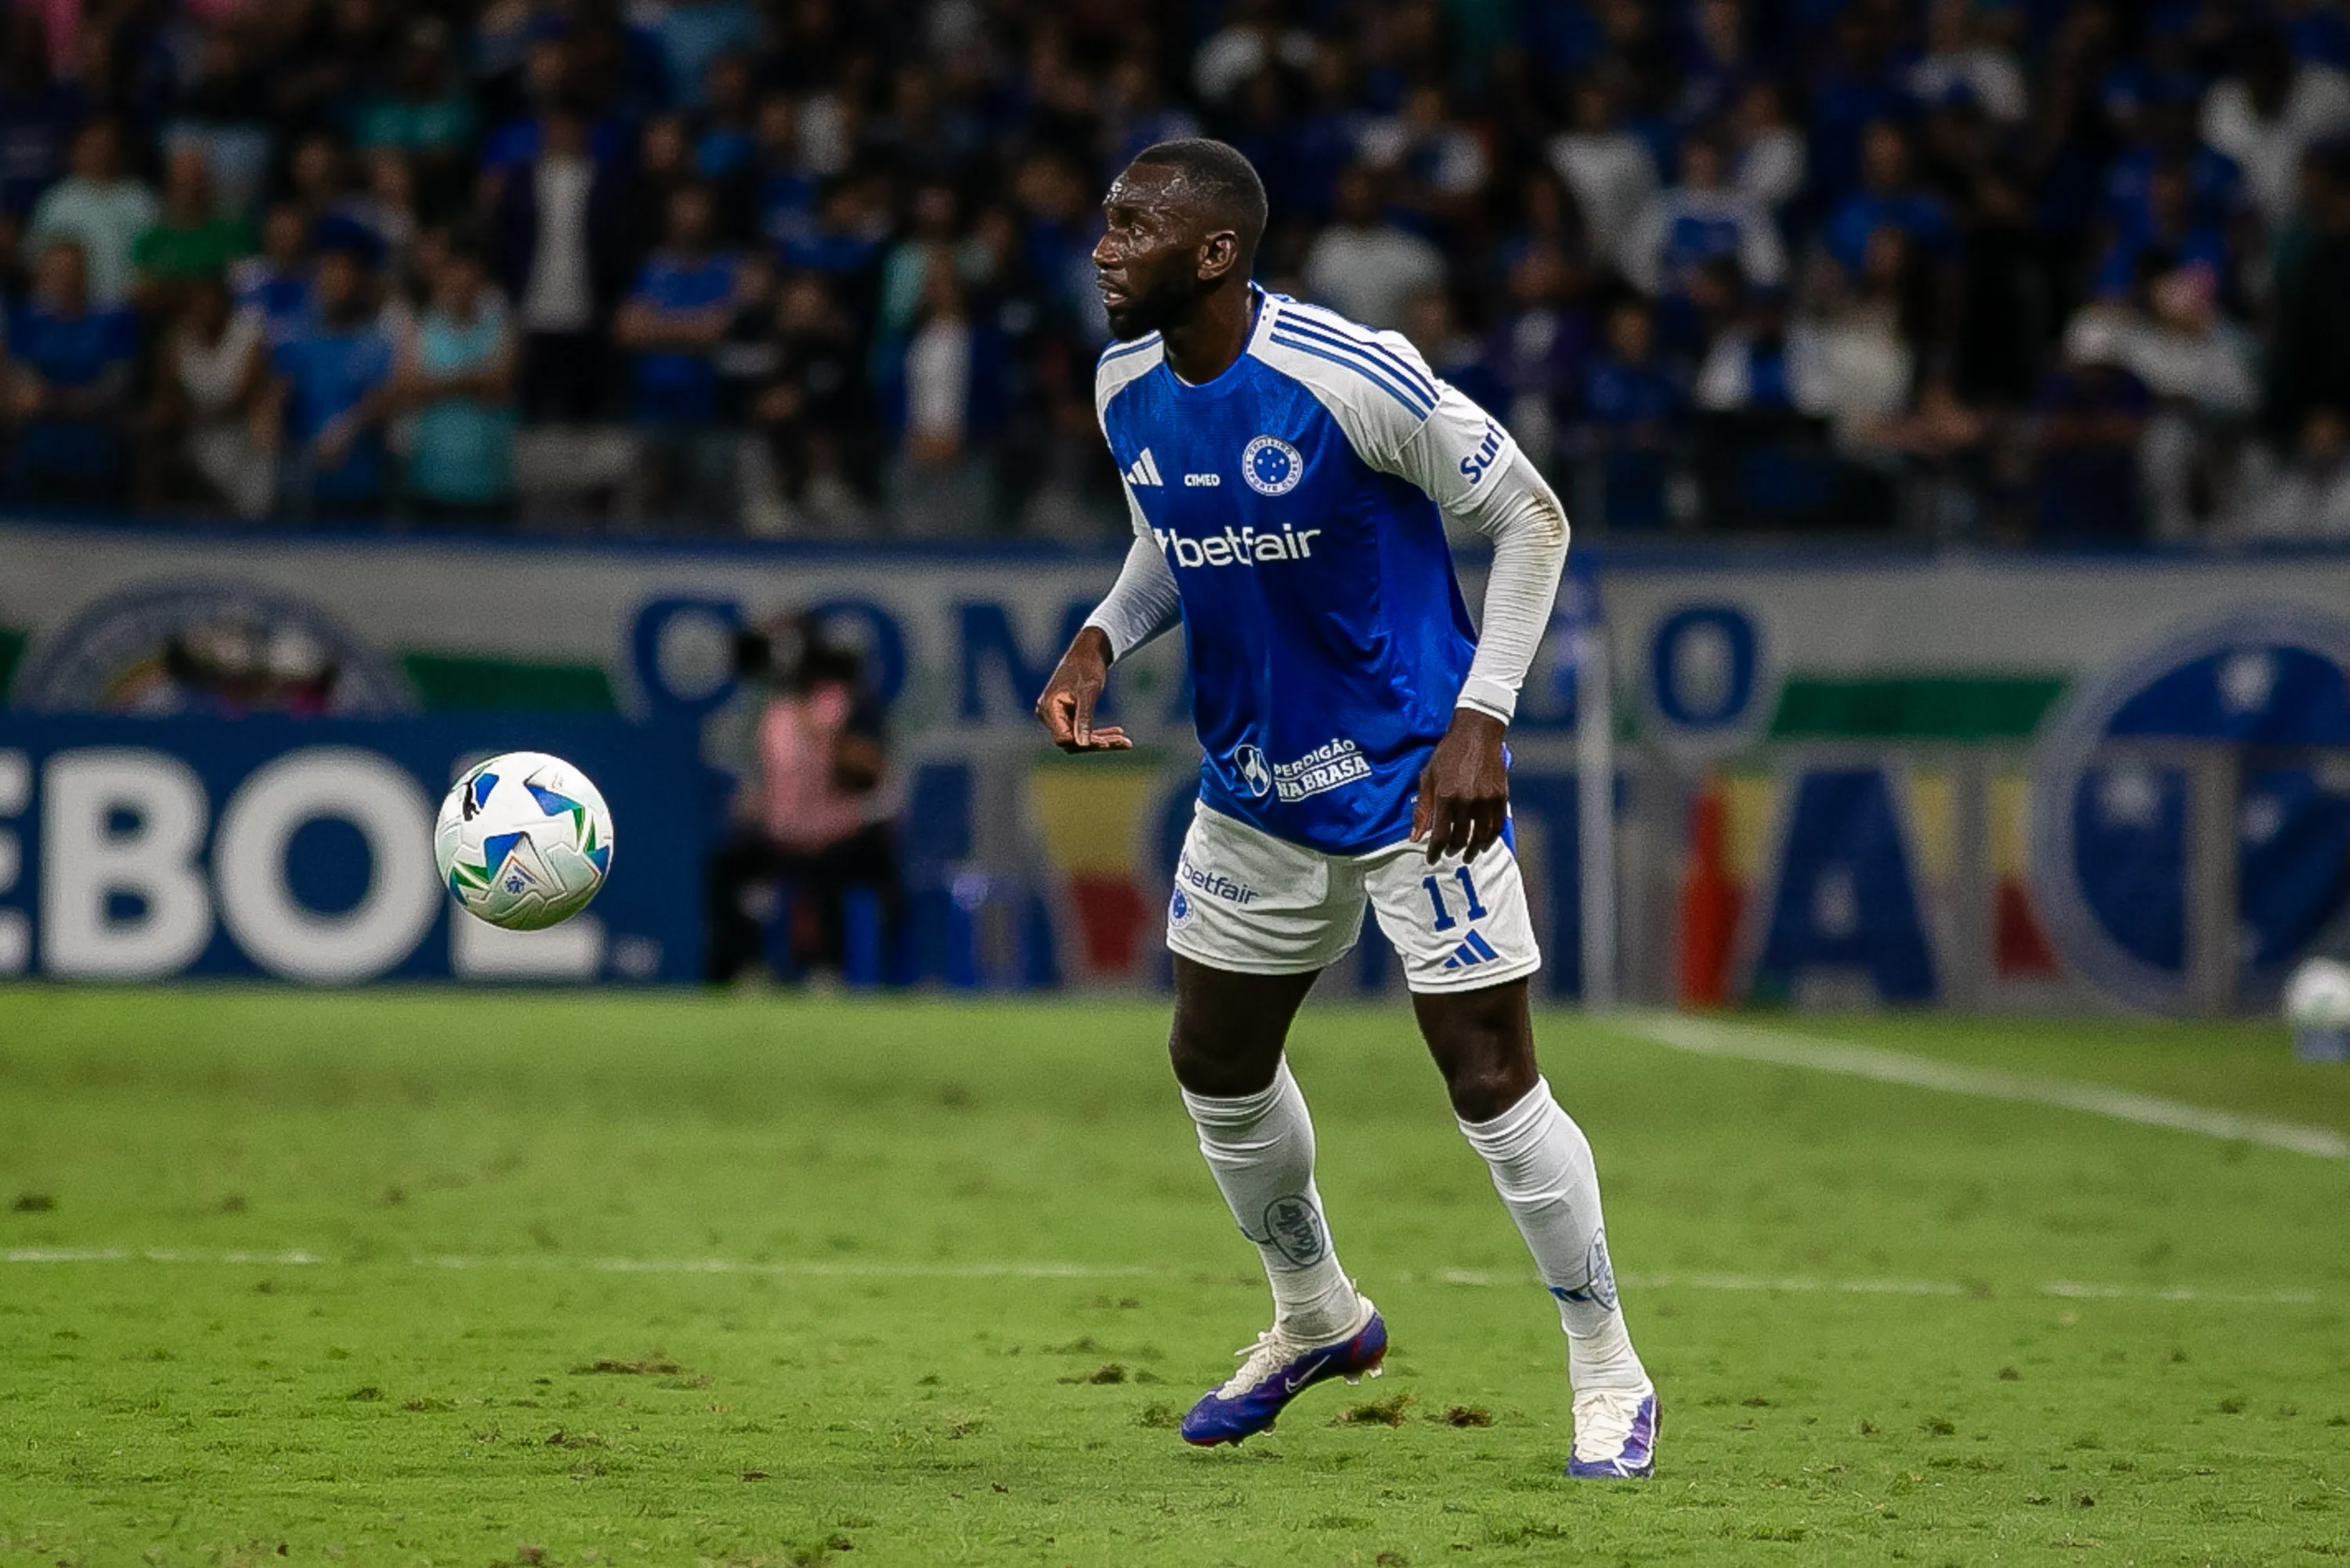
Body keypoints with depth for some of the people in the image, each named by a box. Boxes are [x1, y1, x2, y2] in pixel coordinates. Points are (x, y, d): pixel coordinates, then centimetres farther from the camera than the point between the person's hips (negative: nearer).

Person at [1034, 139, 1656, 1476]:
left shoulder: (1353, 378, -23)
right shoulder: (1129, 390, -2)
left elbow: (1531, 516, -14)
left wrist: (1481, 720, -19)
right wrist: (1103, 639, -3)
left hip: (1414, 780, -7)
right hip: (1255, 791, 7)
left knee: (1492, 1083, -7)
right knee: (1216, 1065, 14)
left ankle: (1610, 1376, 9)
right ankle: (1317, 1319, 39)